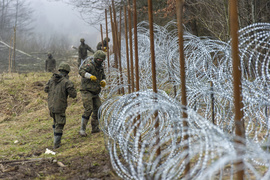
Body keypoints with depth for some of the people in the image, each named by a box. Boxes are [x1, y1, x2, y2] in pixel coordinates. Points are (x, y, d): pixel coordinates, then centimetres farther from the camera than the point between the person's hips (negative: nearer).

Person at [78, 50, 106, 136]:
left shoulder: (100, 67, 9)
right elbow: (81, 71, -33)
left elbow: (103, 77, 19)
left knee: (98, 109, 6)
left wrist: (103, 82, -6)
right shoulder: (89, 65, -16)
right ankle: (82, 129, -12)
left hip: (94, 93, 8)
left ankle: (95, 128, 17)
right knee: (88, 109, -17)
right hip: (86, 91, -8)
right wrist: (90, 76, -48)